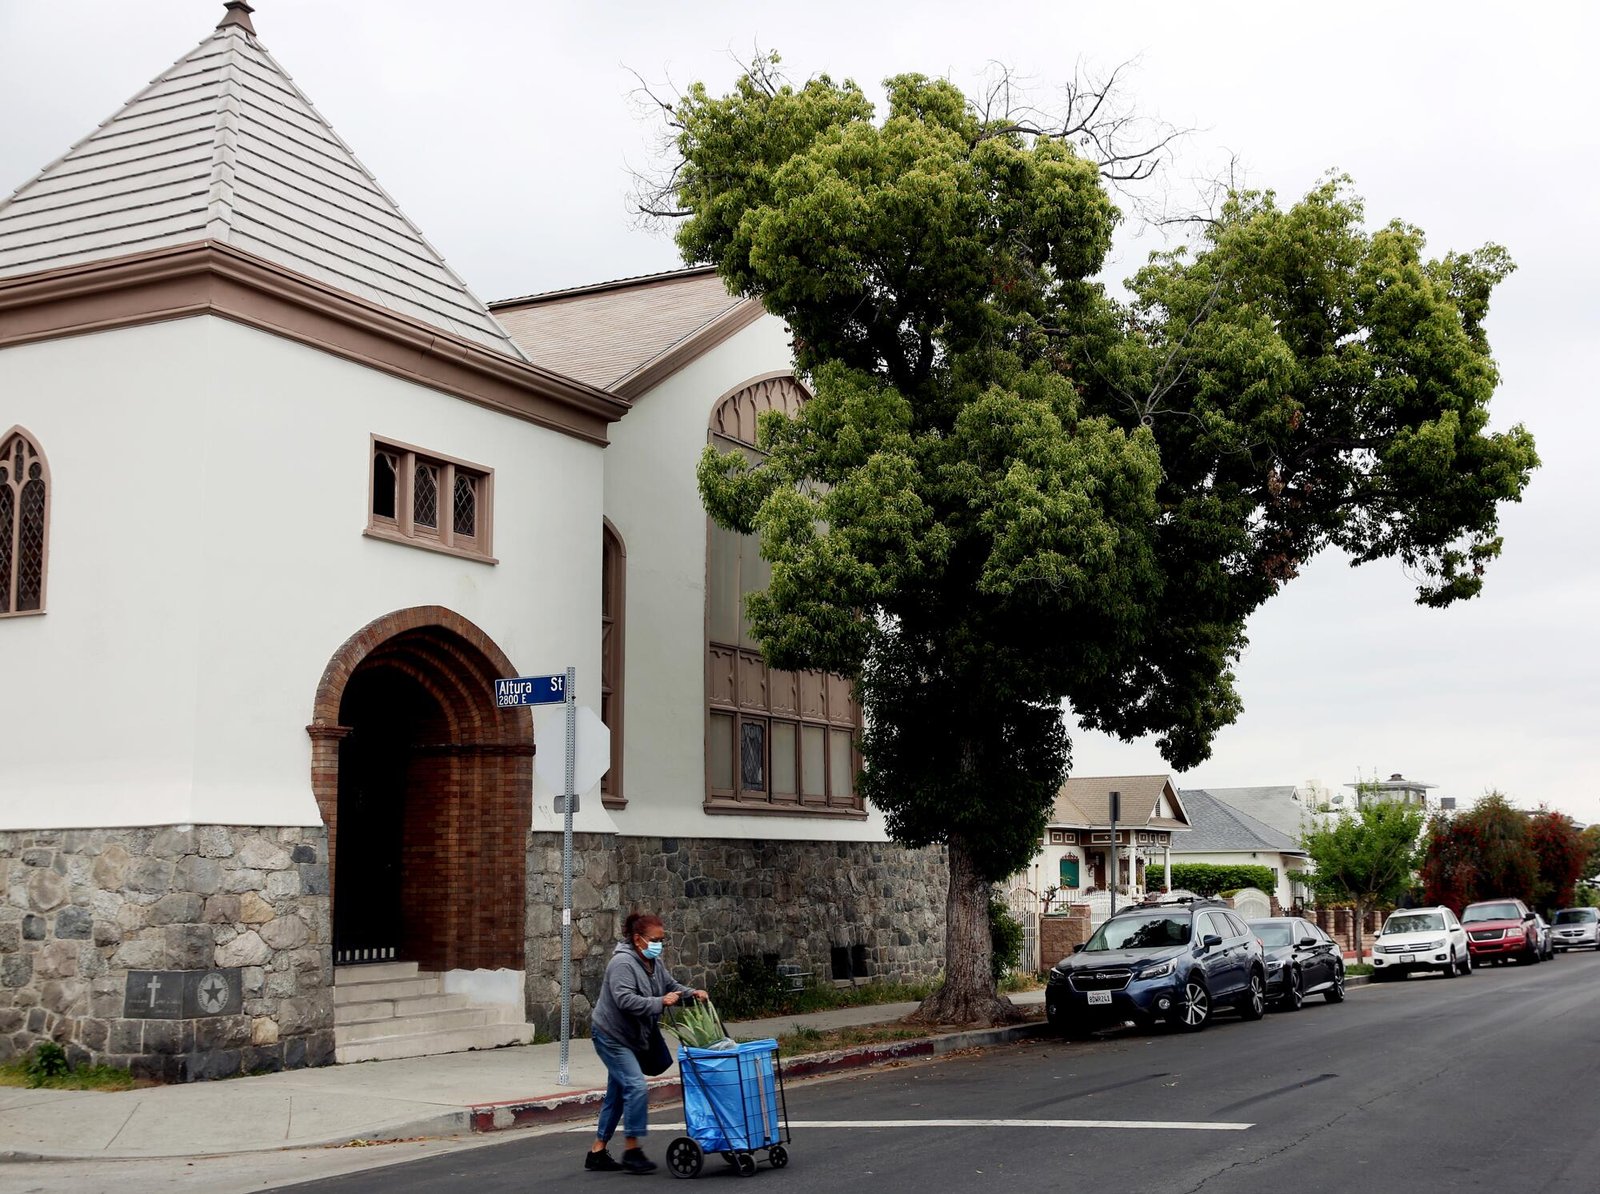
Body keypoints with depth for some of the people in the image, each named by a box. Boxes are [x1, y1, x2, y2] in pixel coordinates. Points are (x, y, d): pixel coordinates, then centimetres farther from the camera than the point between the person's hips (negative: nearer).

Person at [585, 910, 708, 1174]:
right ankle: (631, 1151, -9)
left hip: (630, 1038, 10)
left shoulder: (655, 963, 6)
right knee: (636, 1087, -16)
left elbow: (672, 986, 15)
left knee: (617, 1093, 13)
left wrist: (692, 993, -4)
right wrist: (660, 1002, -34)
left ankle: (598, 1151, 21)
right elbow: (625, 1000, -31)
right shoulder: (623, 963, -22)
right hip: (611, 1035, -10)